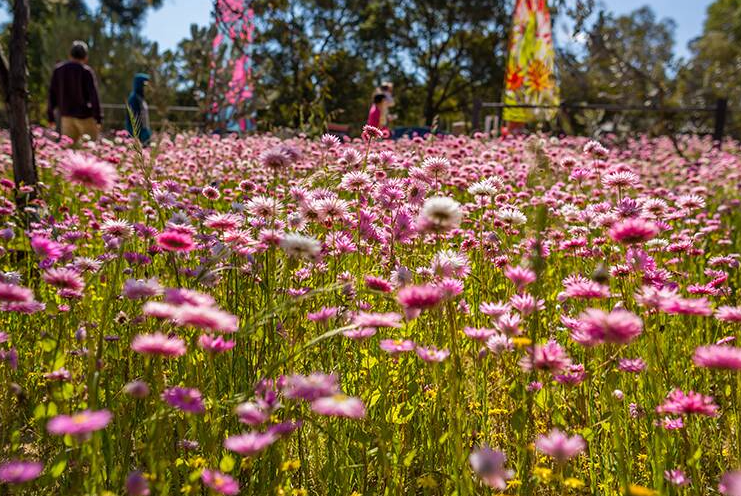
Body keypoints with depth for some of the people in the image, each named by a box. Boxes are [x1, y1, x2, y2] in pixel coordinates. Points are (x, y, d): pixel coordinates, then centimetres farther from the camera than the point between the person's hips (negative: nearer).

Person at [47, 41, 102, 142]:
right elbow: (93, 95, -13)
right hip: (85, 116, -4)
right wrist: (98, 118, -11)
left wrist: (51, 115, 13)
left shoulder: (58, 69, 5)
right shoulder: (86, 71, -8)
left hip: (66, 116, 4)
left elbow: (52, 93, 7)